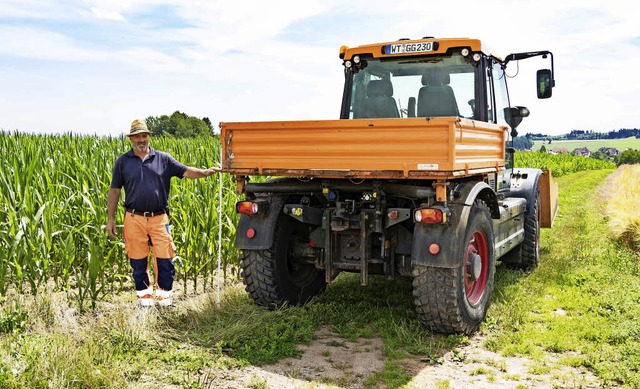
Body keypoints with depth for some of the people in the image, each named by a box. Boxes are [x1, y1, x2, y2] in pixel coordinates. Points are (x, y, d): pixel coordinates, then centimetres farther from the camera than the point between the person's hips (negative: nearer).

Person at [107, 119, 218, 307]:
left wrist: (204, 172, -20)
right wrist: (110, 218, 5)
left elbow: (186, 171, -1)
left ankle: (163, 294, 15)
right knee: (138, 261, 7)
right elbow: (114, 191, 8)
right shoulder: (122, 161, 7)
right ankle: (144, 294, 23)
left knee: (164, 259, 0)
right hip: (135, 219, 0)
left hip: (159, 218, 0)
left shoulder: (163, 159, 7)